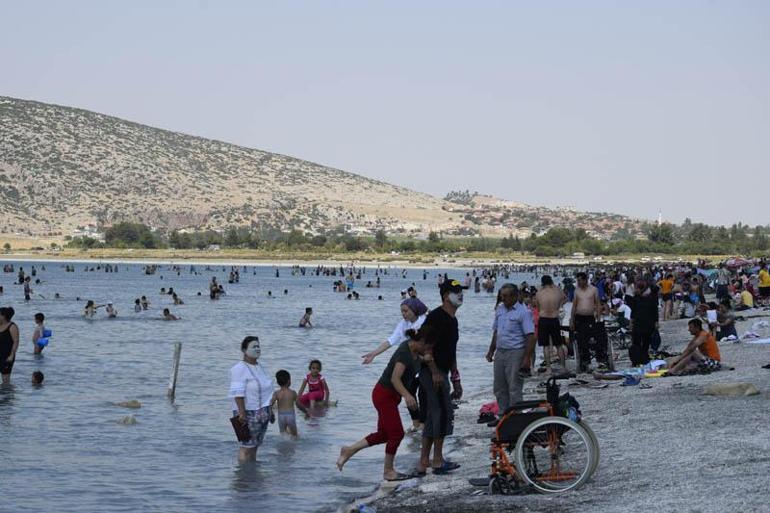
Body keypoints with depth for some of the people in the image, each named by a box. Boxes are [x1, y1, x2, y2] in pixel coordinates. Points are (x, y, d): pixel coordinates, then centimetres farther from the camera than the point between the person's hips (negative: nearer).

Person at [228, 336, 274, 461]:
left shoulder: (259, 367, 14)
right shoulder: (240, 369, -12)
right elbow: (238, 393, -19)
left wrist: (269, 410, 18)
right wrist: (242, 413, -25)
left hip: (262, 413, 8)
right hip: (248, 413, -8)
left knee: (255, 446, 9)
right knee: (247, 446, -8)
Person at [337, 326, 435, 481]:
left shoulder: (413, 349, 1)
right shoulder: (404, 353, -27)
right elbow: (395, 378, -40)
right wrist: (406, 395, -54)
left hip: (390, 396, 10)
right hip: (384, 396, -10)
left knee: (384, 434, 13)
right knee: (396, 433, -2)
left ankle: (349, 450, 21)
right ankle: (388, 471, 12)